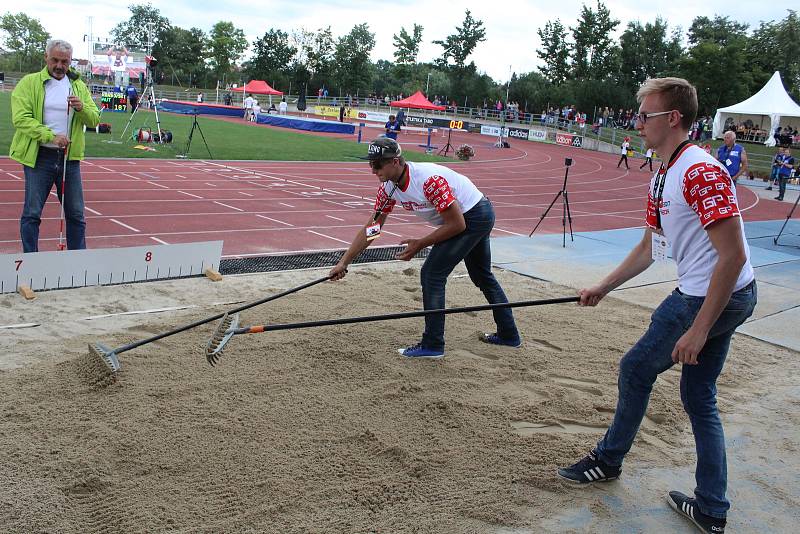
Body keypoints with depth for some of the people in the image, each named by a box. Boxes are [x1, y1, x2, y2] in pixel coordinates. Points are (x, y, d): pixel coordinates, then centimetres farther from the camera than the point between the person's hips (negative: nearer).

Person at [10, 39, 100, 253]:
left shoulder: (80, 86, 12)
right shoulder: (29, 83, 0)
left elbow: (94, 119, 6)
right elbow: (21, 118, -10)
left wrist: (82, 108, -15)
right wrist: (51, 136, -20)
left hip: (70, 158, 3)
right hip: (39, 157, -3)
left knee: (76, 214, 8)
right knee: (32, 213, 0)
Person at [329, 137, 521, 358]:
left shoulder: (429, 179, -34)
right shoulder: (389, 187, -9)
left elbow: (457, 224, -27)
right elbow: (371, 228, -3)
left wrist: (420, 244, -21)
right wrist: (343, 263, -6)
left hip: (474, 217, -9)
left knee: (432, 273, -12)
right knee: (482, 276, 21)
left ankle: (432, 345, -5)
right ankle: (508, 334, 37)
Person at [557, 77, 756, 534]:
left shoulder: (702, 172, -22)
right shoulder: (662, 179, 10)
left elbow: (733, 256, -27)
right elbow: (649, 248, 21)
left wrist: (697, 330, -26)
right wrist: (603, 288, 21)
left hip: (714, 298, -10)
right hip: (727, 298, 10)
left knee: (637, 368, 7)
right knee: (699, 396, 15)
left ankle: (608, 460, 28)